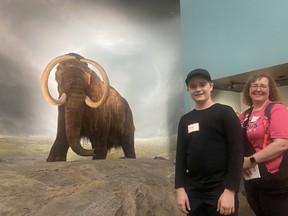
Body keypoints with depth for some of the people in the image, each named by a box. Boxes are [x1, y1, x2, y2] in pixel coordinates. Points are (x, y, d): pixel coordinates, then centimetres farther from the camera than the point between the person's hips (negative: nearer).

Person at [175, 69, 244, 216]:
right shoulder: (185, 120, 10)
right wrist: (180, 188, 1)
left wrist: (230, 190, -14)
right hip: (192, 190, 4)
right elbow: (181, 155, 9)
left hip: (221, 189, -4)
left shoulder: (225, 113, -2)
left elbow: (236, 152, -8)